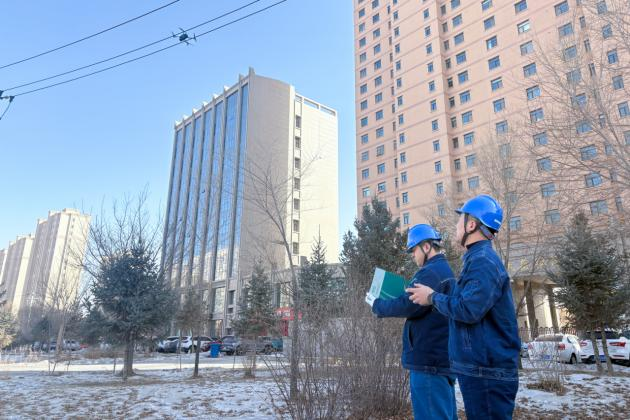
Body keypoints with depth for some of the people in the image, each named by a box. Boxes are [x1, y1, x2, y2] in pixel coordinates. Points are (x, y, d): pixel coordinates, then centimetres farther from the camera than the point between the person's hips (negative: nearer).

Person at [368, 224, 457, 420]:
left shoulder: (431, 272, -16)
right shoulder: (444, 270, 18)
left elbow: (408, 306, -24)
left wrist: (377, 305, -8)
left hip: (428, 359, -11)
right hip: (442, 357, 11)